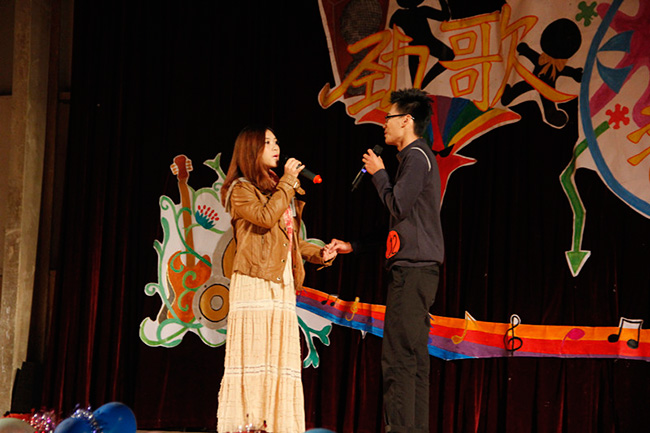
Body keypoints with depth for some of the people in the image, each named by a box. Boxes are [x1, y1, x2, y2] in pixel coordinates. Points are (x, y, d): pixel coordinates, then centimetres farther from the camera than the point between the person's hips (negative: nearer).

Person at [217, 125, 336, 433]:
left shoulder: (279, 190, 23)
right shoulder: (240, 189, -1)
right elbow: (266, 217, -18)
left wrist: (319, 254, 11)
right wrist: (288, 182, -12)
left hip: (283, 281, 7)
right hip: (254, 281, -7)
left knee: (279, 351, 3)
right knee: (253, 348, -11)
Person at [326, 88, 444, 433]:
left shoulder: (416, 156, -6)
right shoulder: (416, 158, 24)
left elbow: (399, 207, -17)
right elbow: (398, 225, 28)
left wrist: (378, 173, -1)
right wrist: (352, 246, 27)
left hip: (412, 269, -10)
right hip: (417, 268, 10)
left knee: (399, 358, -13)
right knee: (413, 359, 7)